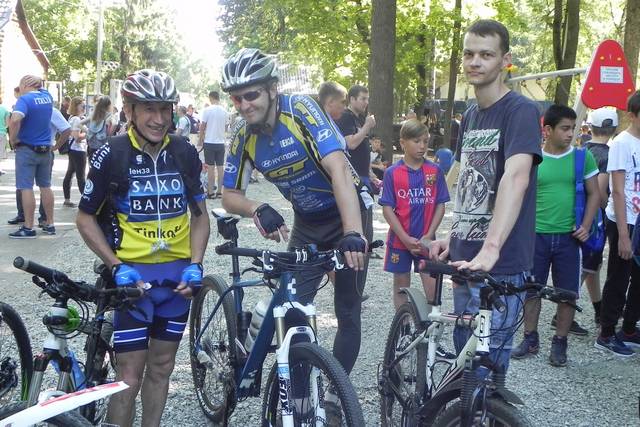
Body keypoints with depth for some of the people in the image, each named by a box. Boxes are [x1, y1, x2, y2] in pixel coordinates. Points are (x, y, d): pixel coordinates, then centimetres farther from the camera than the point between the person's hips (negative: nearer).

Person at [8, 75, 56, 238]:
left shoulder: (25, 99, -14)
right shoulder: (47, 96, 5)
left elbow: (15, 120, -31)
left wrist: (13, 139, -19)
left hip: (27, 149, -6)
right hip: (45, 149, 7)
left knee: (26, 188, -4)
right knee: (45, 186, 12)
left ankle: (28, 228, -3)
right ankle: (50, 224, 16)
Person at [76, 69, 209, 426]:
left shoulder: (185, 153, 0)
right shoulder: (112, 155, -10)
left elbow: (200, 215, 8)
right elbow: (86, 219, -3)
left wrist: (195, 265, -5)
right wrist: (117, 267, -13)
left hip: (178, 275, 4)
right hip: (132, 276, -3)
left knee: (161, 367, 13)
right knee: (130, 375, -3)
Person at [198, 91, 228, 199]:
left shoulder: (207, 110, -10)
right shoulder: (224, 112, 2)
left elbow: (202, 126, -8)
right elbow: (226, 128, 9)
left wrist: (201, 140, 5)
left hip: (209, 142, -3)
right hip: (221, 142, 4)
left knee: (211, 167, 0)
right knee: (220, 167, 8)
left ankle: (211, 192, 2)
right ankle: (219, 191, 11)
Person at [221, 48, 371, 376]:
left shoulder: (301, 110, -26)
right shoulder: (244, 137, -9)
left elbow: (338, 167, -36)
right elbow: (230, 196, -5)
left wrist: (353, 233, -47)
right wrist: (258, 210, -30)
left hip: (348, 213, -4)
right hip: (306, 225, 5)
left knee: (348, 313, -1)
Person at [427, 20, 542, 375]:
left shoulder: (521, 111, -13)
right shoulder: (470, 116, 13)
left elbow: (516, 177, -29)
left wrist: (490, 249, -40)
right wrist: (454, 237, 11)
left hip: (500, 266, -8)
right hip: (465, 260, 8)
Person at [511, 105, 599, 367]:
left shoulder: (582, 157, 0)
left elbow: (594, 194, 5)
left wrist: (586, 226, -6)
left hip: (569, 237, 0)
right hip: (536, 235, 0)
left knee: (567, 293, 5)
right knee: (531, 289, 7)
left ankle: (559, 343, 19)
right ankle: (530, 339, 23)